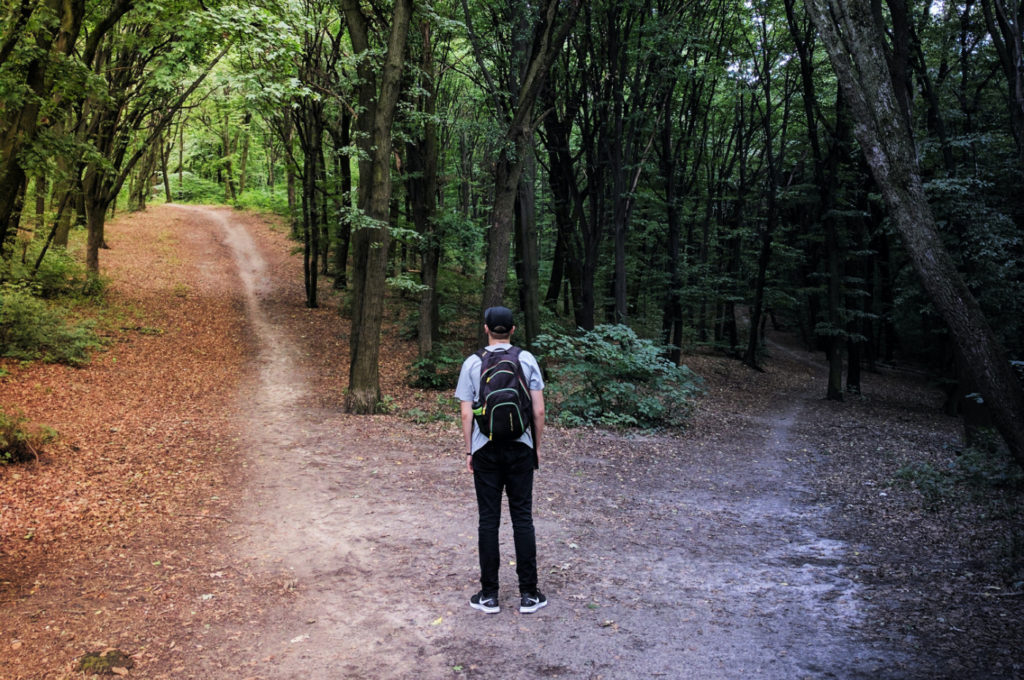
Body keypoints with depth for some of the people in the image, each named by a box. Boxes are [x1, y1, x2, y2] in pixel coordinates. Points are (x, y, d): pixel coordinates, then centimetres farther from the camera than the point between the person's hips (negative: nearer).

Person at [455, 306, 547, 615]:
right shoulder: (527, 360, -1)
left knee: (488, 519, 5)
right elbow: (539, 410, -2)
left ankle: (489, 594, 11)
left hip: (486, 450, 0)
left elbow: (466, 413, -3)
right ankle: (528, 594, 10)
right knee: (522, 517, 6)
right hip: (520, 449, 1)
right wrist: (537, 446, 9)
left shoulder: (472, 363, -2)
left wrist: (469, 451, 7)